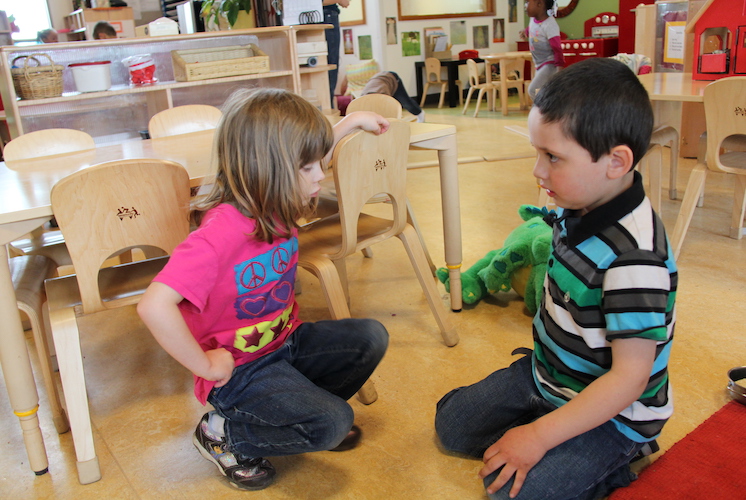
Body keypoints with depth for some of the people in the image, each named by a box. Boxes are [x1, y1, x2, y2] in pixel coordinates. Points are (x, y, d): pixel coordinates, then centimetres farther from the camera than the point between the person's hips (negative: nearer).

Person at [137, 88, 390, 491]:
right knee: (332, 423, -21)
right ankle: (222, 435, 3)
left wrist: (353, 120, 21)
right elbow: (154, 307, -41)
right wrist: (206, 366, -29)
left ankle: (301, 406, 18)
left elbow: (309, 155, 17)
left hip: (287, 342, 8)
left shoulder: (276, 203, -6)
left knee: (370, 337, -4)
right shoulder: (218, 235, -32)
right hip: (239, 369, -8)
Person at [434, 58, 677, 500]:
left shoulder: (635, 256, -34)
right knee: (452, 424, 13)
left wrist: (539, 436, -26)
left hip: (611, 413, -8)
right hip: (547, 375, 8)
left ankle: (609, 463, 4)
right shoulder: (578, 209, -7)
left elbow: (629, 378, -29)